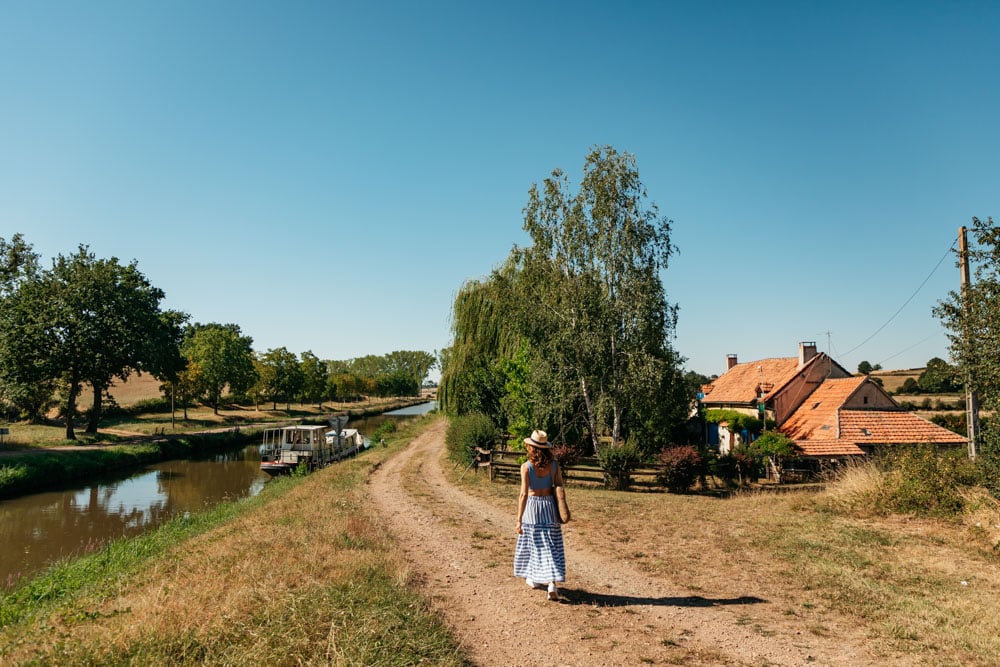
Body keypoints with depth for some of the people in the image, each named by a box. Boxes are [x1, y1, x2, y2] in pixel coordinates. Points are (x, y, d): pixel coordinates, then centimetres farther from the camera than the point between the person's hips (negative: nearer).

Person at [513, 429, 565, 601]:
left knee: (533, 543, 16)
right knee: (550, 546, 4)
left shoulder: (526, 466, -12)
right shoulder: (554, 465, -2)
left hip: (532, 506, -2)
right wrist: (559, 510, 17)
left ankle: (534, 579, 33)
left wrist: (519, 519, -11)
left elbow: (524, 494, -15)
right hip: (550, 505, 2)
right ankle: (552, 584, -9)